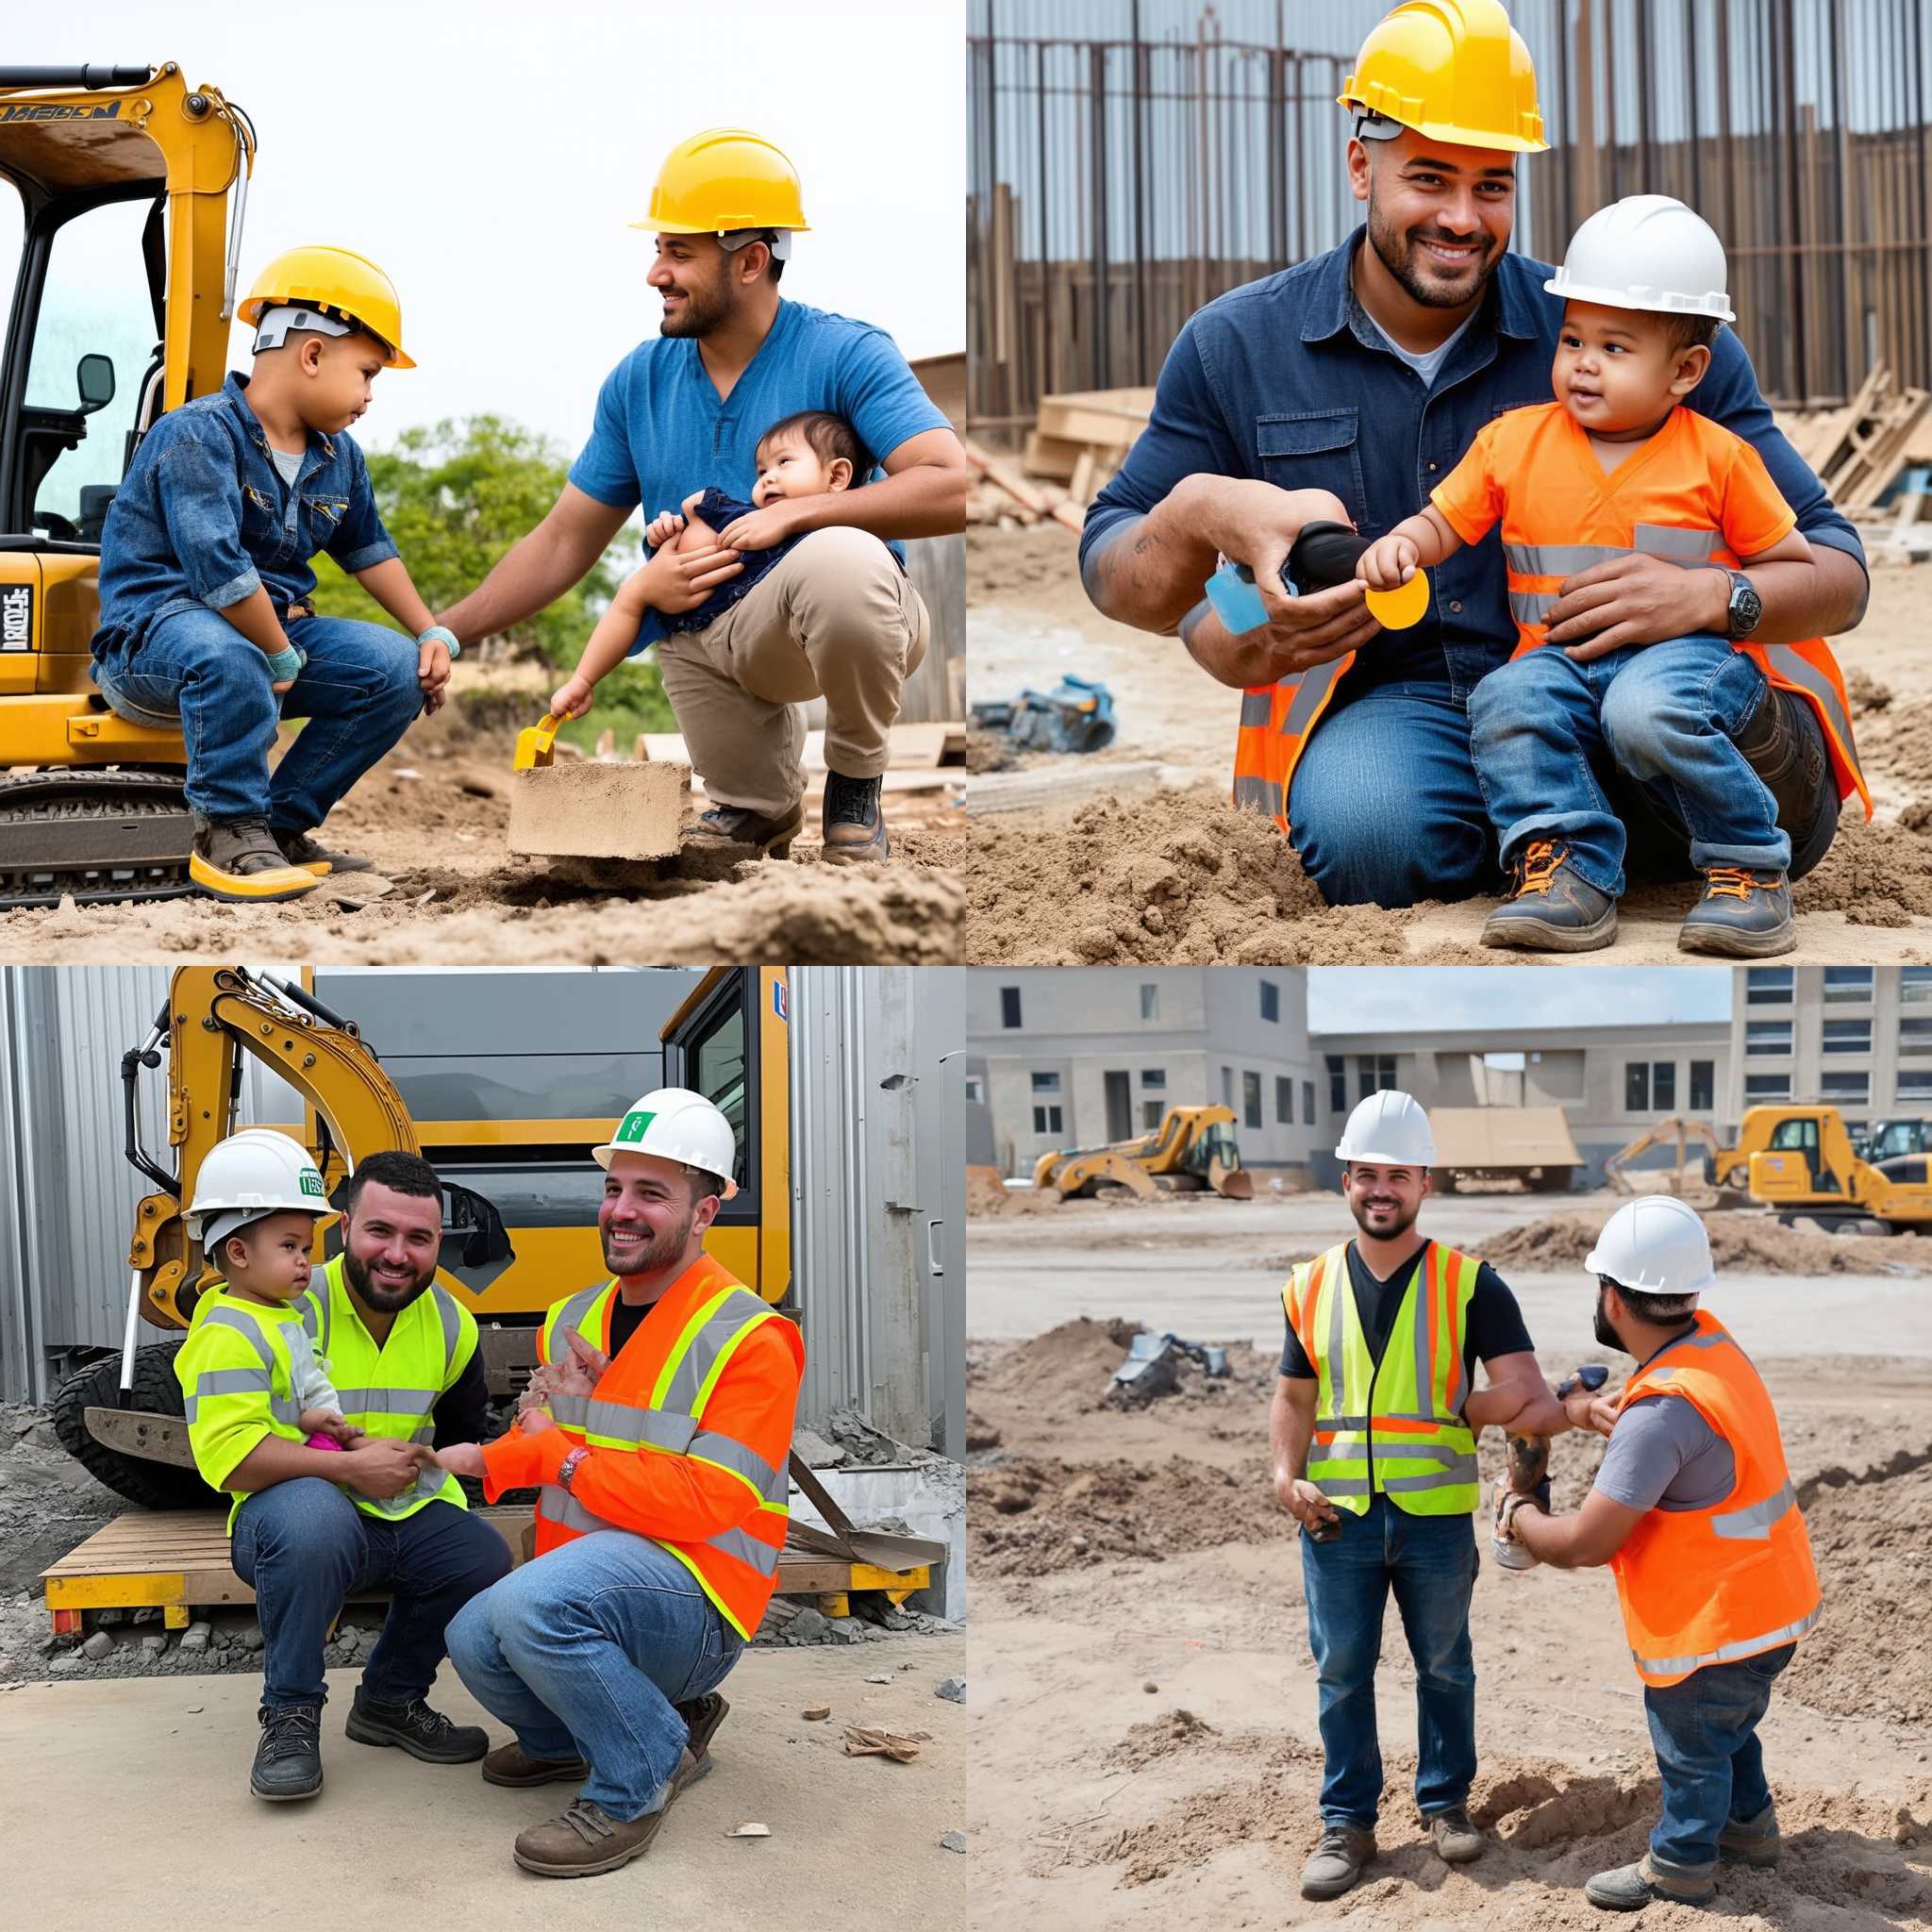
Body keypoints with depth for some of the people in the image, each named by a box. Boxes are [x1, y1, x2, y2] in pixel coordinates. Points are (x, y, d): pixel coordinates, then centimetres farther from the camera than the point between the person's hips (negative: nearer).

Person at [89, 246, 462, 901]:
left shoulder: (338, 458, 10)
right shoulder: (198, 435, -18)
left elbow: (368, 550, 27)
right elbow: (217, 569, -28)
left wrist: (432, 634, 16)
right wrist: (283, 659, -21)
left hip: (276, 621, 9)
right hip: (153, 628, -9)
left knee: (399, 670, -8)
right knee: (227, 657, -43)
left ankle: (282, 825, -1)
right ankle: (228, 833, -23)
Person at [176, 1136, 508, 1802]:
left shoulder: (447, 1323, 5)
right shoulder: (253, 1320, -14)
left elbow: (465, 1427, 23)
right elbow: (223, 1453, -23)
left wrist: (421, 1465, 3)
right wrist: (350, 1467, -23)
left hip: (408, 1519, 6)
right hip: (294, 1510, -6)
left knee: (489, 1563, -21)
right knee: (311, 1516, -40)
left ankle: (390, 1700, 9)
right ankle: (290, 1715, -18)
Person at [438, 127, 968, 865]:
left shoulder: (846, 354, -12)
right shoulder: (640, 380, 4)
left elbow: (950, 489, -25)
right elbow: (561, 544, 9)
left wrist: (793, 512, -27)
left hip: (841, 623, -5)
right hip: (700, 631, 5)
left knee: (840, 556, -37)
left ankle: (855, 787, -12)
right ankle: (757, 806, 47)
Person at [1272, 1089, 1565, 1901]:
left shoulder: (1468, 1284, -5)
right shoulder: (1310, 1286, 3)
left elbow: (1523, 1393, -9)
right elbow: (1293, 1398, 8)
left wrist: (1446, 1413, -7)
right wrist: (1287, 1475, -7)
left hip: (1437, 1519, -1)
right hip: (1336, 1519, 2)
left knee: (1445, 1667, 14)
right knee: (1341, 1674, 8)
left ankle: (1445, 1801, 31)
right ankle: (1347, 1823, 20)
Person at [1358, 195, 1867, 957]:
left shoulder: (1717, 457, 2)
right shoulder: (1514, 442, 7)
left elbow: (1797, 568, 8)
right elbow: (1443, 522, 9)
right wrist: (1400, 547, -12)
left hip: (1687, 653, -3)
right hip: (1562, 658, 3)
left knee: (1649, 710, -36)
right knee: (1505, 702, -29)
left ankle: (1749, 865, -17)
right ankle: (1569, 865, -22)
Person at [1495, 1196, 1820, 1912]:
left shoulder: (1662, 1411, -33)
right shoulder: (1712, 1343, -4)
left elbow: (1584, 1544, -27)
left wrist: (1518, 1515, -9)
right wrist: (1588, 1411, 20)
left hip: (1719, 1625, -9)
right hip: (1769, 1599, 9)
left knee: (1691, 1745, 14)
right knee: (1729, 1727, 30)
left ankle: (1680, 1866, 33)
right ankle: (1748, 1825, 49)